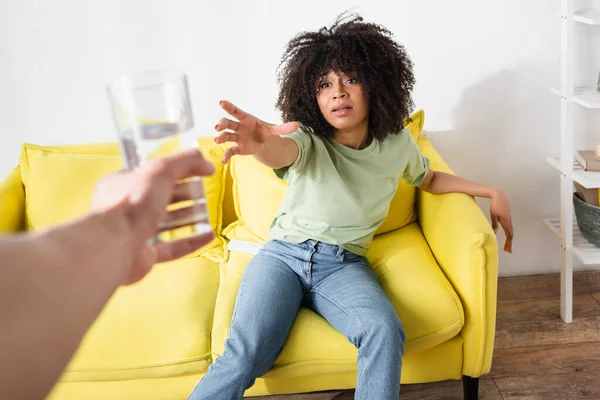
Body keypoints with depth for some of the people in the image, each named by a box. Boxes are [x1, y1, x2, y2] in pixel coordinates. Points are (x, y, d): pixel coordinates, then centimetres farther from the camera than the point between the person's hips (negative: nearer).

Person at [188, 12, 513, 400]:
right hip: (284, 255, -2)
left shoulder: (396, 143, 2)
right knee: (244, 356, -28)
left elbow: (429, 179, 24)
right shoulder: (308, 140, -9)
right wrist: (260, 143, -60)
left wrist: (492, 192, 13)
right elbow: (282, 151, -35)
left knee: (386, 333, -32)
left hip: (345, 265, 2)